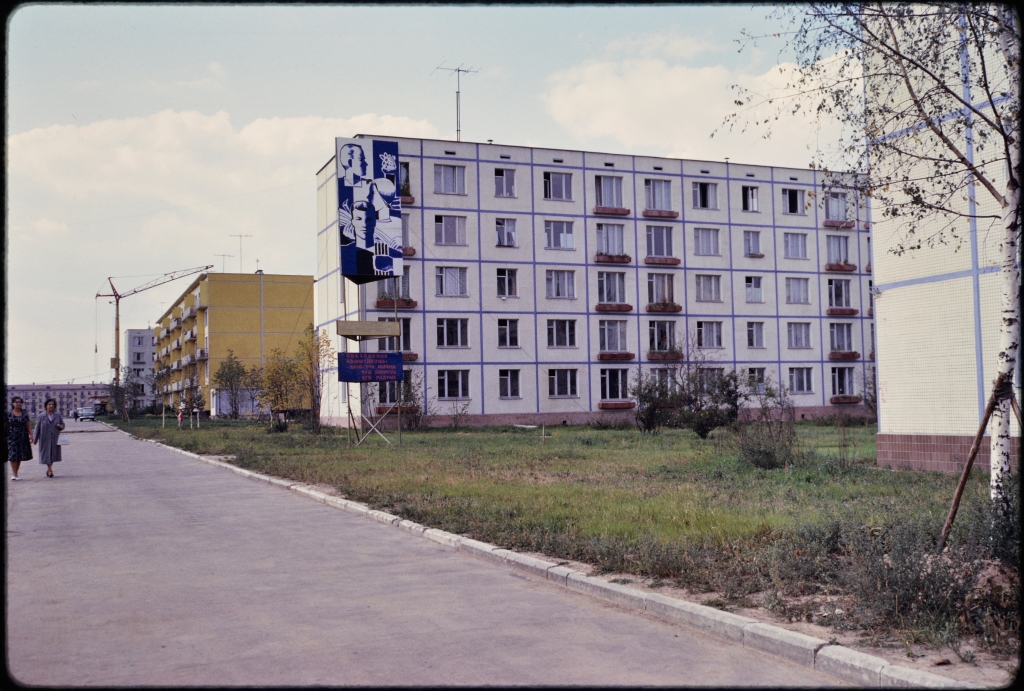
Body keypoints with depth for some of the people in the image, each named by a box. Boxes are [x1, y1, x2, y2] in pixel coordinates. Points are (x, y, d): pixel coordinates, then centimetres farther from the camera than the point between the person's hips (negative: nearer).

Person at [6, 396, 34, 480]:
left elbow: (29, 426, 6)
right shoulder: (8, 414, 3)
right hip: (12, 437, -3)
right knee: (13, 455, -9)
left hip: (23, 438, 3)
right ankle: (14, 474, -9)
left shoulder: (25, 414, 8)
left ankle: (15, 473, 12)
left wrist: (31, 436, -4)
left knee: (20, 456, 3)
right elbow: (5, 426, 6)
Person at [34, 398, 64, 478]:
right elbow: (37, 428, 2)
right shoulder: (41, 417, 0)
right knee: (46, 454, -4)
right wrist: (35, 439, 0)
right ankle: (50, 470, -1)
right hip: (45, 439, -2)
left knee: (53, 454, 6)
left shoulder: (58, 415, 6)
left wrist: (60, 426, -10)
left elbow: (63, 424, 15)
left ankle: (48, 470, 21)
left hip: (55, 439, 2)